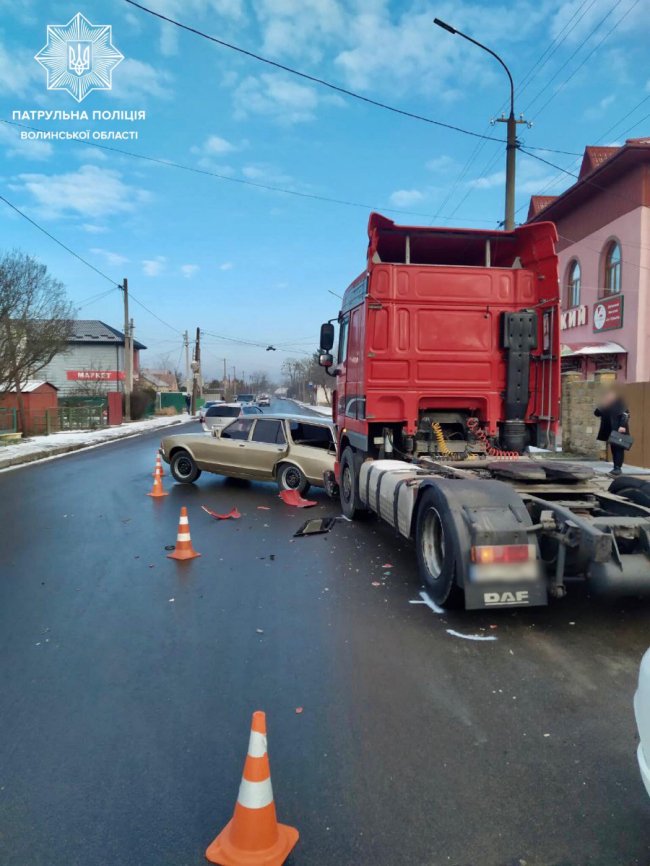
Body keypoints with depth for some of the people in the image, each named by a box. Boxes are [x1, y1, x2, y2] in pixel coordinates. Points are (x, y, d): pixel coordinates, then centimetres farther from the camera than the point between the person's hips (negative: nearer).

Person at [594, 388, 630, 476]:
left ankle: (618, 468, -10)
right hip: (611, 431, 7)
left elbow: (625, 415, -15)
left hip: (619, 430, -7)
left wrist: (622, 426, -26)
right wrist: (601, 406, -6)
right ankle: (616, 467, 10)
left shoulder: (620, 403, -5)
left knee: (619, 448, -8)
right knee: (613, 449, 6)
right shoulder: (606, 404, 16)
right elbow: (597, 413, 13)